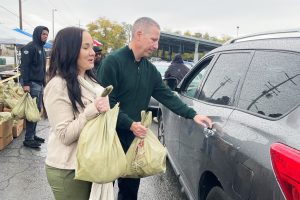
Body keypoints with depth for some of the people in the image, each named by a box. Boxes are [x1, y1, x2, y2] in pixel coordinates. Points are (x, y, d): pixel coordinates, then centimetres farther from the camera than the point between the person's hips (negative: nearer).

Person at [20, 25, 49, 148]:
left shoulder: (41, 48, 18)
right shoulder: (30, 47, -9)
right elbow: (24, 66, -16)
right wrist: (25, 84, -22)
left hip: (39, 84, 9)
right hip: (32, 84, -9)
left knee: (37, 110, 12)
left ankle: (33, 135, 21)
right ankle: (28, 139, -1)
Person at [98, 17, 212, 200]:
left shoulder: (150, 69, 7)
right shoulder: (113, 61, -14)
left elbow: (167, 96, 6)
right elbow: (106, 101, -17)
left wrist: (192, 114, -3)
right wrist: (130, 124, -21)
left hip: (136, 139, 6)